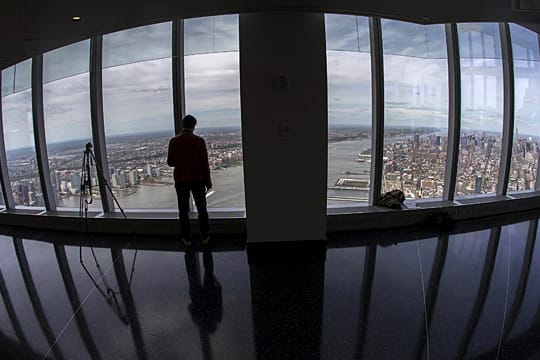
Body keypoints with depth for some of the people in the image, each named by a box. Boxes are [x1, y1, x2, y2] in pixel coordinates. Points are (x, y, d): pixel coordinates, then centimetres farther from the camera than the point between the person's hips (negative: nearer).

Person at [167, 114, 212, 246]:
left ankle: (187, 239, 17)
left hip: (181, 181, 1)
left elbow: (170, 162, -1)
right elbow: (205, 163, -9)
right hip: (198, 180, -1)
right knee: (202, 209, 13)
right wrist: (208, 181, 0)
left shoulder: (174, 141, -5)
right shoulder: (199, 141, -9)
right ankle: (204, 237, 20)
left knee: (183, 210, 11)